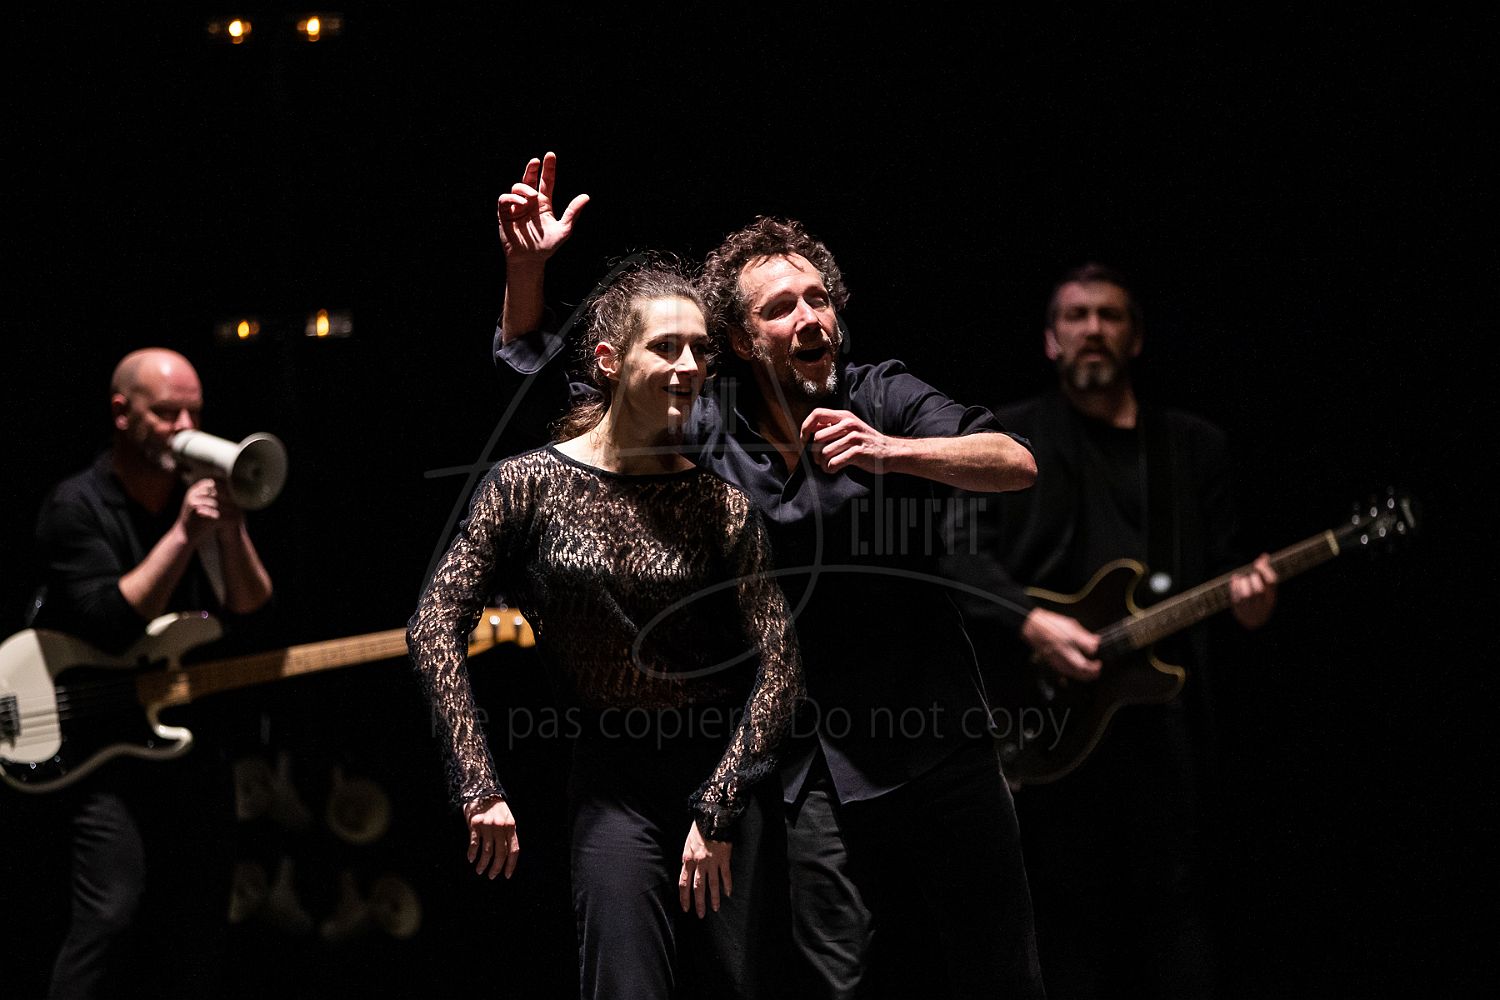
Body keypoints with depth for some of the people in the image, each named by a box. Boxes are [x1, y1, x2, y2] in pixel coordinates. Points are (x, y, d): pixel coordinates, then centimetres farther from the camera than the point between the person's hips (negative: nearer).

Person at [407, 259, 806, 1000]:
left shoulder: (720, 505, -2)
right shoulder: (531, 484, -5)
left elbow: (779, 667, -4)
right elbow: (436, 627, -8)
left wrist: (717, 811, -11)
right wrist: (479, 786, -14)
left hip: (727, 769, 1)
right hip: (611, 781, -1)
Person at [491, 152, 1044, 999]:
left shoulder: (883, 398, -1)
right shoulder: (706, 429, 3)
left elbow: (1017, 464, -14)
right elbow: (542, 374, 10)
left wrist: (889, 452, -28)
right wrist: (526, 265, -6)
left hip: (944, 748, -1)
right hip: (825, 780, 1)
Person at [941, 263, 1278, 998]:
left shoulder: (1195, 446, 17)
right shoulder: (1007, 436, 7)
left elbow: (1219, 566, 17)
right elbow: (961, 554, -3)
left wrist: (1245, 600, -7)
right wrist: (1031, 624, -19)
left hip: (1162, 705, 2)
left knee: (1174, 905, 0)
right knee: (1067, 913, 0)